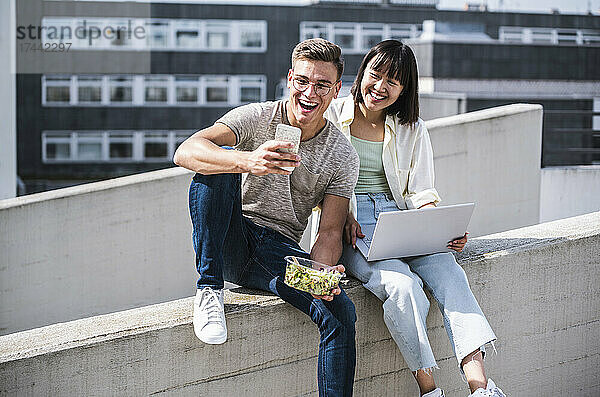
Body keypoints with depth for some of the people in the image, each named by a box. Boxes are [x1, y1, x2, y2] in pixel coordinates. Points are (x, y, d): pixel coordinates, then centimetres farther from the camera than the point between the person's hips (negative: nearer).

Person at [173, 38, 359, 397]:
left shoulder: (343, 157, 1)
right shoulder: (256, 118, -7)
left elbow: (330, 233, -2)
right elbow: (185, 153, -25)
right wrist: (248, 162, -44)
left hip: (281, 252, 2)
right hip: (231, 242, -1)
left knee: (340, 311, -25)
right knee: (218, 164, -28)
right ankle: (210, 290, -24)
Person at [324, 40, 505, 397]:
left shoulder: (412, 130, 16)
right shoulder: (333, 116, 7)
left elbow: (421, 193, 9)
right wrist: (344, 217, -13)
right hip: (347, 230, -3)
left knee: (448, 272, -29)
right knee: (403, 285, -33)